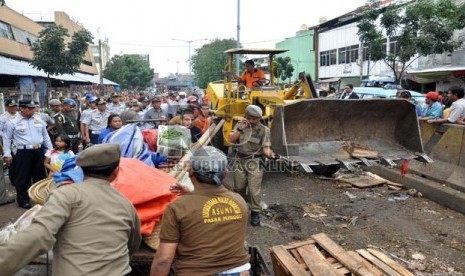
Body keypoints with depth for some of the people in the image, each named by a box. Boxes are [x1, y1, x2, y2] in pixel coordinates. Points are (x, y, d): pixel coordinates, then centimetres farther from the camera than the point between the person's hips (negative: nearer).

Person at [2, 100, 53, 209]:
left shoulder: (38, 120, 7)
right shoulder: (13, 122, -4)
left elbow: (45, 135, 14)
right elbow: (7, 139, 3)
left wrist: (50, 149, 12)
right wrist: (7, 154, -1)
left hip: (39, 151, 4)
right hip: (23, 152, -4)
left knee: (40, 175, 14)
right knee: (23, 177, 3)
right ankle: (23, 200, 16)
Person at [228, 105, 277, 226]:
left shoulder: (264, 130, -5)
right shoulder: (240, 125, 4)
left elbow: (265, 147, -8)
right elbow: (231, 139, -4)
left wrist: (269, 153, -29)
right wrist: (240, 129, -14)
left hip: (255, 163, -3)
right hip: (240, 161, 4)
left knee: (254, 189, -4)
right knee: (239, 188, 15)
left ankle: (255, 212, 10)